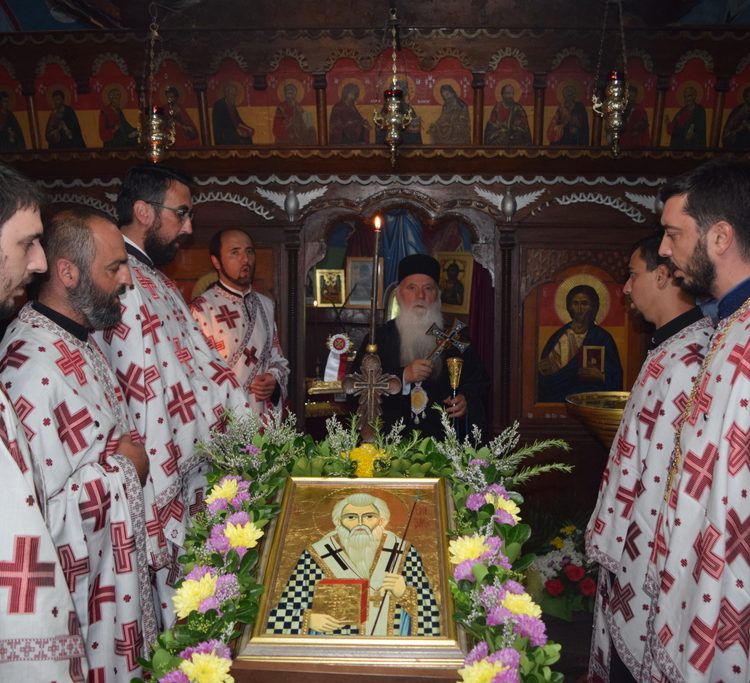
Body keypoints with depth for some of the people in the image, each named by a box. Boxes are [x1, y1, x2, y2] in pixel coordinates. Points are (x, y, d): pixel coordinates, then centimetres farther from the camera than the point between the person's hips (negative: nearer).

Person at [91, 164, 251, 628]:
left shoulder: (159, 283, 15)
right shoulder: (120, 282, -19)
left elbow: (204, 362, 14)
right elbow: (147, 394, -22)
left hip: (197, 465, 10)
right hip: (166, 480, -10)